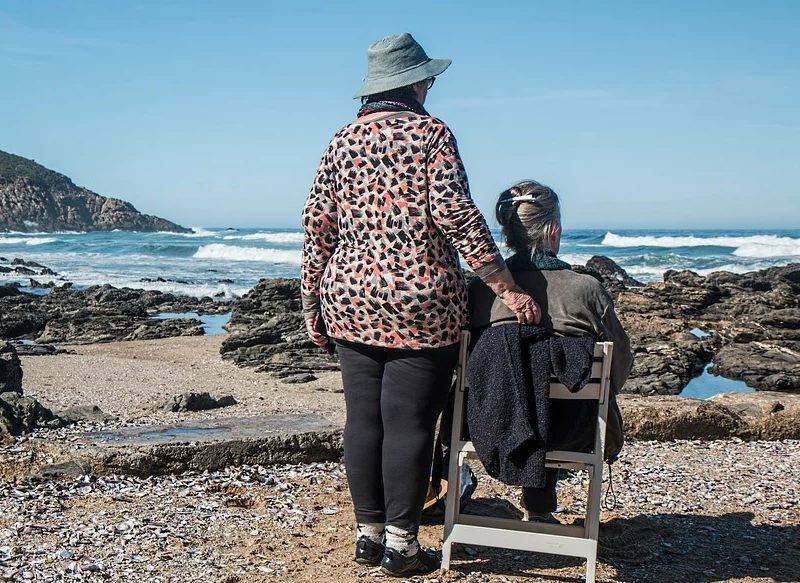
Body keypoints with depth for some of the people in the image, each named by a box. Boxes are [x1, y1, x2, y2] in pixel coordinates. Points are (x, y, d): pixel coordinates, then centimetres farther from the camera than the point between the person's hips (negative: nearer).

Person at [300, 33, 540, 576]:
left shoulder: (343, 140, 10)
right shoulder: (430, 132, -4)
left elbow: (318, 224, 8)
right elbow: (455, 214, -14)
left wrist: (313, 301, 15)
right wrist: (507, 288, -14)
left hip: (351, 302, 5)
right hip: (421, 306, -5)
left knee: (363, 419, 10)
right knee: (408, 423, 1)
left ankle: (368, 532, 19)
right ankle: (401, 543, 8)